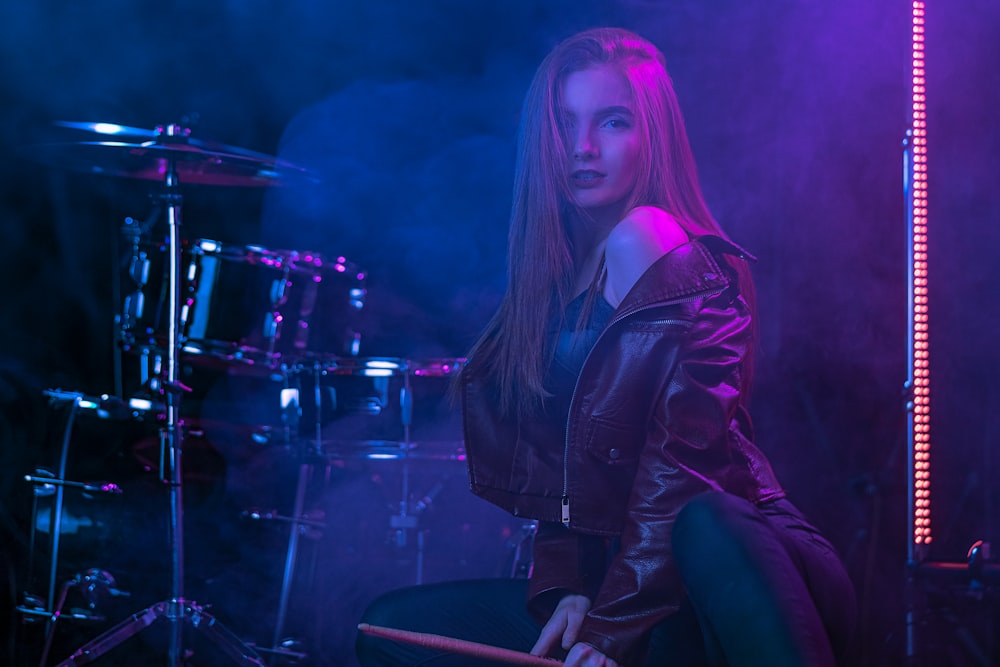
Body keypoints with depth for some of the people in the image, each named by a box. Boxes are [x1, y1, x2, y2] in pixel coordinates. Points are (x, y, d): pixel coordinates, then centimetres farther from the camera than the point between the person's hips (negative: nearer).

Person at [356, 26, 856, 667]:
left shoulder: (688, 267, -8)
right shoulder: (548, 282, 13)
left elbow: (682, 462, -18)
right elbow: (559, 478, 13)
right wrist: (563, 588, -5)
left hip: (728, 563, -7)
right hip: (609, 588, 7)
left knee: (706, 526, -39)